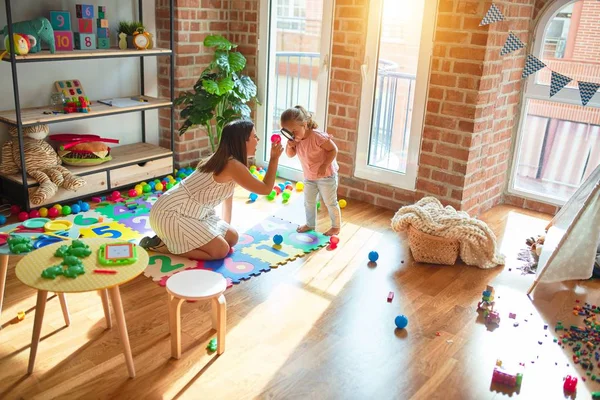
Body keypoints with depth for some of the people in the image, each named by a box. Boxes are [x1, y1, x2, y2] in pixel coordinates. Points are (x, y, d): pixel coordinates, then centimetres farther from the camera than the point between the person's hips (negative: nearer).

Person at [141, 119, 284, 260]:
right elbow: (265, 189, -15)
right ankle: (161, 245, -3)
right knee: (220, 250, -12)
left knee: (232, 238, 8)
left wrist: (226, 226, 23)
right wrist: (274, 158, -8)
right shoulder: (233, 165, -21)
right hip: (171, 214, -10)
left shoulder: (225, 159, 10)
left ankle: (172, 238, 14)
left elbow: (228, 193, 19)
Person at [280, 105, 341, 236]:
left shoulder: (317, 136, -29)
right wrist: (289, 146, -18)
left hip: (326, 176, -7)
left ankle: (336, 226, 23)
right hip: (309, 177, 7)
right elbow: (290, 155, 4)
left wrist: (324, 166, -28)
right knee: (308, 202, 18)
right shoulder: (295, 139, -7)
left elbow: (333, 150, -23)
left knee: (330, 202, 6)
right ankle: (310, 224, 38)